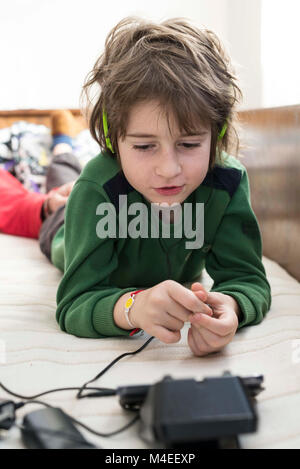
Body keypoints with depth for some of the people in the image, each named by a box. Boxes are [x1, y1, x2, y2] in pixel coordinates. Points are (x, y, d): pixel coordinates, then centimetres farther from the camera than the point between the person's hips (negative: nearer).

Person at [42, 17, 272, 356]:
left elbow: (248, 278, -40)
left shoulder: (229, 182, -41)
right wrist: (132, 306, -74)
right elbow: (74, 304, -51)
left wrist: (229, 306, -66)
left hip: (177, 277, 2)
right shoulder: (98, 188, -48)